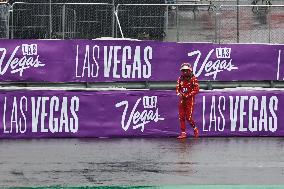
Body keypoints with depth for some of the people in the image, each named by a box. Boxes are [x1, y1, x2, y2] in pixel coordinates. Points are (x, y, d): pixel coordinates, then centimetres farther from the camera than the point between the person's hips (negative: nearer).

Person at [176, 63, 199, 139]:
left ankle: (195, 128, 18)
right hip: (182, 99, 5)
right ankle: (183, 133, 8)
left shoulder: (193, 79, -9)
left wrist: (188, 95, -19)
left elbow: (196, 89, -13)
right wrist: (179, 94, -11)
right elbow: (178, 88, 11)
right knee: (181, 117, 2)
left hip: (190, 99, -5)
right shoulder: (180, 79, 7)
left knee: (188, 117, -8)